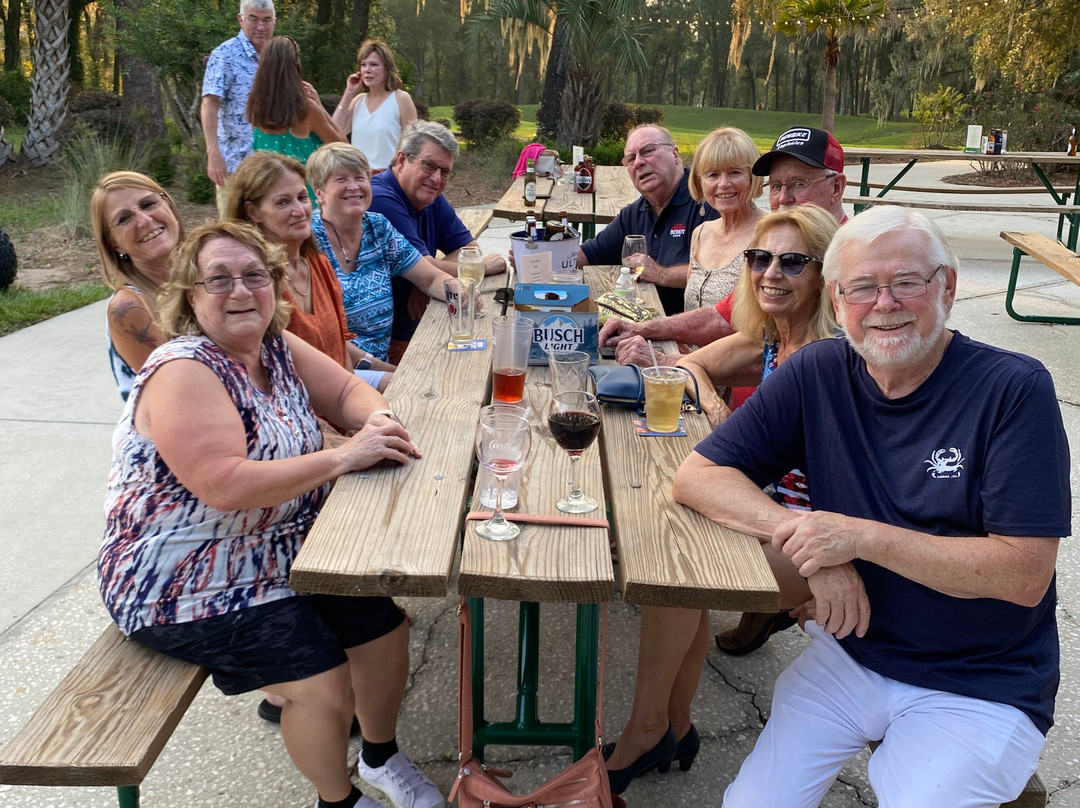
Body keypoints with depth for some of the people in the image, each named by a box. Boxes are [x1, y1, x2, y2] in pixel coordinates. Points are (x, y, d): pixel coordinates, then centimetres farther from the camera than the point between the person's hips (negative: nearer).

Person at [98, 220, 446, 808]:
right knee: (324, 686, -17)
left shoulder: (275, 346, 1)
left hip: (281, 554, 8)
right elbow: (226, 487, -33)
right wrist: (344, 457, -31)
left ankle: (381, 756, 30)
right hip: (185, 586, -8)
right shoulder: (184, 372, -23)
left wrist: (378, 420, -17)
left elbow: (347, 390, 7)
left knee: (384, 628, 3)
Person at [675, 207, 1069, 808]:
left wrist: (860, 537, -25)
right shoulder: (818, 374, -5)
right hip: (849, 652, 3)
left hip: (982, 689, -2)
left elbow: (1027, 575, -18)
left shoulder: (1015, 390, -14)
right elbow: (699, 475, -6)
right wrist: (800, 534, -21)